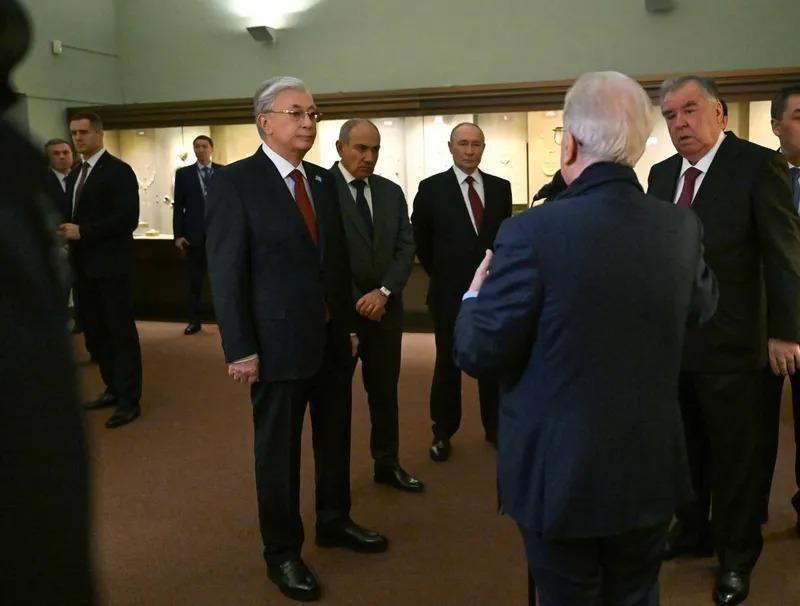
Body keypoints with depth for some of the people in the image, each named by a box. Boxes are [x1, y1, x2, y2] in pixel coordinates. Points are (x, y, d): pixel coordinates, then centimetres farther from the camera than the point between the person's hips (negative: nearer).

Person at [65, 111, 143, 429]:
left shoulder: (118, 170, -8)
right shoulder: (75, 174, 17)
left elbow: (128, 217, -18)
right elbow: (75, 214, 20)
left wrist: (82, 232, -19)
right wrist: (67, 230, -2)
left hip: (111, 264, -8)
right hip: (83, 265, 8)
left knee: (121, 331, -4)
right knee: (95, 331, 12)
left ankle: (129, 400, 2)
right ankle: (113, 388, 25)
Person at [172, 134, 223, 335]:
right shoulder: (183, 173, 7)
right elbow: (178, 206, 3)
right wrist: (178, 234, -4)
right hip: (195, 234, 0)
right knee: (195, 279, 5)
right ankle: (195, 321, 10)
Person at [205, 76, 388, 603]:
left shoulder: (323, 180, 9)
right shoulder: (234, 182, -10)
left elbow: (338, 260, 13)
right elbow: (226, 273, -13)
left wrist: (350, 324, 11)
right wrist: (241, 350, -15)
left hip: (333, 338, 6)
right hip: (280, 342, -6)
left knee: (336, 439, 17)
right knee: (278, 451, 8)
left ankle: (334, 521, 38)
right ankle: (282, 552, 24)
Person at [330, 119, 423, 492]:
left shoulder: (392, 192, 9)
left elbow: (406, 247, 5)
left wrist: (384, 292, -10)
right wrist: (354, 303, -13)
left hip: (385, 307, 5)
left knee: (385, 390, 14)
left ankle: (388, 463, 30)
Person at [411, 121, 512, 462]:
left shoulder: (500, 187, 3)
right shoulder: (432, 188, -4)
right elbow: (419, 239, 3)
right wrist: (441, 274, 6)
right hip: (450, 292, -2)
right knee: (448, 364, 7)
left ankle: (494, 427, 25)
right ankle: (443, 433, 20)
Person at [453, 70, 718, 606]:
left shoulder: (534, 231, -23)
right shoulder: (682, 227, -7)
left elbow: (478, 354, -15)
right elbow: (702, 307, 14)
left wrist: (476, 295, 5)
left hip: (561, 474, -4)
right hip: (650, 472, 4)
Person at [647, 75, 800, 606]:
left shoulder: (757, 164, -9)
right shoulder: (661, 174, 8)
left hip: (729, 342, -5)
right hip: (671, 338, 5)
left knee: (734, 454, 9)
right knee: (685, 446, 18)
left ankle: (736, 556, 27)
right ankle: (693, 532, 38)